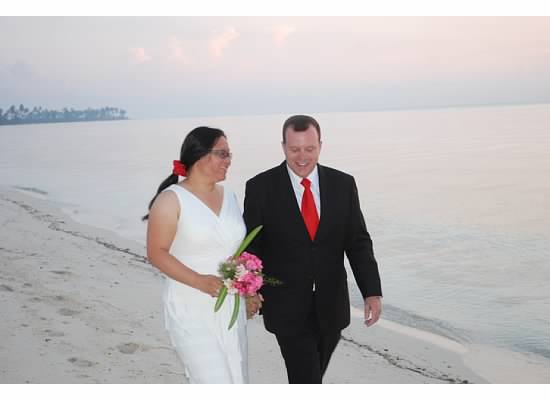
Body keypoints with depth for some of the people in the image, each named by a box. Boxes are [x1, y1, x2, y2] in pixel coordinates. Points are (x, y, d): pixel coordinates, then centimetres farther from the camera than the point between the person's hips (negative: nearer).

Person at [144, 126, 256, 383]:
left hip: (230, 308, 6)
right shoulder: (171, 199, -9)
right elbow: (156, 253, -12)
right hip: (192, 311, -6)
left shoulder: (229, 196, 9)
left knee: (235, 381, 11)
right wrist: (199, 281, -22)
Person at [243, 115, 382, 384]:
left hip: (331, 305, 4)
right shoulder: (261, 187, -9)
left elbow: (358, 242, 0)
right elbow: (251, 244, -2)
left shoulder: (343, 184, -1)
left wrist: (372, 291, -9)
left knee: (311, 378, 22)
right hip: (288, 308, -4)